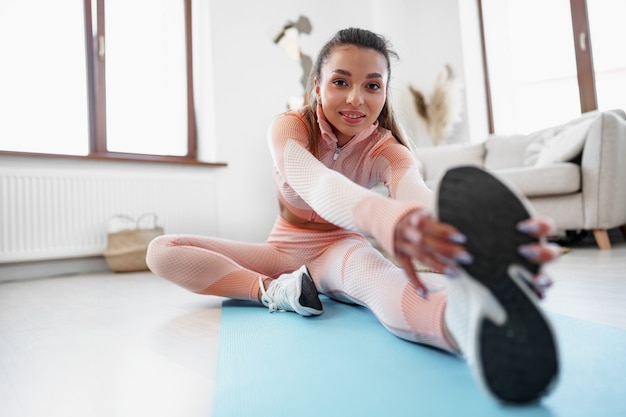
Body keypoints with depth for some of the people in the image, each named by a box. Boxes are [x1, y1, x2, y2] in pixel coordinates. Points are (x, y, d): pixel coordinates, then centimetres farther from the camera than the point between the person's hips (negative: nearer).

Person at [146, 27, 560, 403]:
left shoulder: (386, 149, -17)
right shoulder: (288, 127, -22)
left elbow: (415, 192, -43)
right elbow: (315, 183, -47)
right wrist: (388, 218, -71)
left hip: (341, 247, -1)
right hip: (285, 249, 2)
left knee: (375, 271, -42)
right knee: (162, 251, -16)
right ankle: (274, 290, -29)